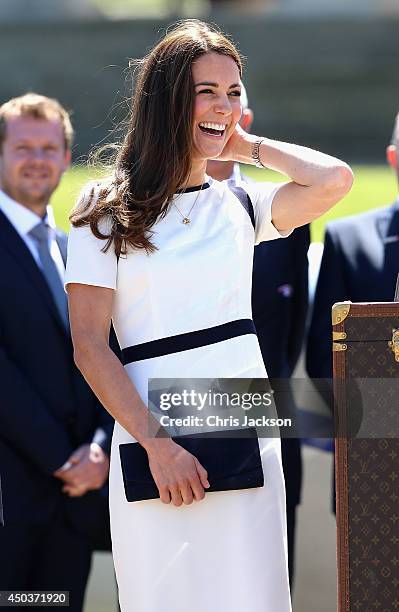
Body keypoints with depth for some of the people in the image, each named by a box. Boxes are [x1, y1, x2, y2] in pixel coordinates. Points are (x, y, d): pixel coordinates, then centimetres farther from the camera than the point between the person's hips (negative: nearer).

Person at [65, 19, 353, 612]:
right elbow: (89, 346, -4)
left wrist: (248, 144, 6)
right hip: (153, 440, -2)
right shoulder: (107, 211, 3)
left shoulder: (240, 205, 11)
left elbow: (334, 180, -9)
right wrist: (157, 447, -13)